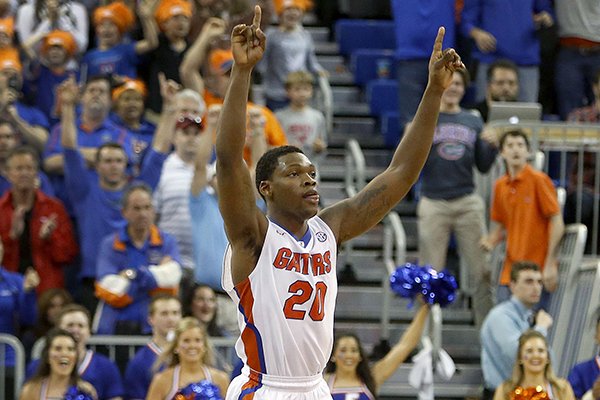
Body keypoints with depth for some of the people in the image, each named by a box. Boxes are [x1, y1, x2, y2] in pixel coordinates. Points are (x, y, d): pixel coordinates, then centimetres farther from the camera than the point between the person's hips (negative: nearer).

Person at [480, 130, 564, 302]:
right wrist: (490, 241, -2)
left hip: (537, 269, -5)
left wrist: (550, 265, -13)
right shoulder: (500, 186, 11)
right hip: (510, 270, 6)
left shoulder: (539, 180, -6)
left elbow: (557, 222, -8)